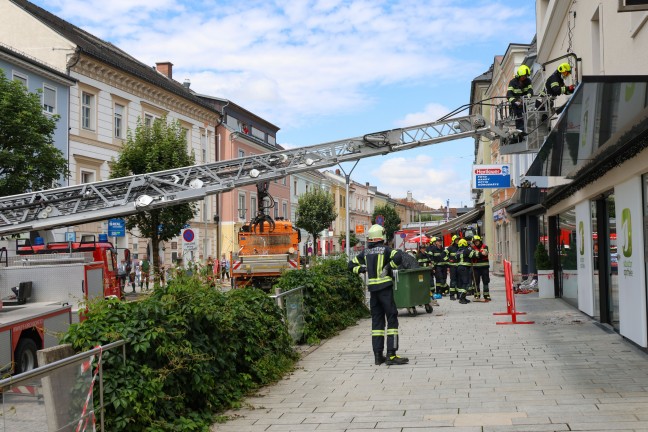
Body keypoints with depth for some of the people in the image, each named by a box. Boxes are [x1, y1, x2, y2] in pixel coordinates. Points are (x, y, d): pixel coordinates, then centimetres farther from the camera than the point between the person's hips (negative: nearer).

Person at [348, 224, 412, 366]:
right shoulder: (385, 249, -6)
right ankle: (391, 355, -6)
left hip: (372, 289, 6)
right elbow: (399, 256, -24)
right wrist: (389, 266, -12)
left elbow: (352, 265, 18)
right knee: (392, 319, -1)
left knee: (377, 321, 10)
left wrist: (364, 269, 11)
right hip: (385, 287, -6)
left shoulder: (365, 252, 10)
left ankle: (378, 355, 9)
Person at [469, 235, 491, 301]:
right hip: (476, 267, 0)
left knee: (486, 281, 3)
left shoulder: (485, 247, 4)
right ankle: (477, 296, 13)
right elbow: (472, 255, -15)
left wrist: (477, 254, -21)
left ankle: (486, 296, 8)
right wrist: (481, 253, -24)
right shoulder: (472, 248, 5)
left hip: (484, 267, 0)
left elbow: (485, 253, -15)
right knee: (476, 282, 4)